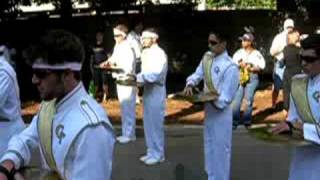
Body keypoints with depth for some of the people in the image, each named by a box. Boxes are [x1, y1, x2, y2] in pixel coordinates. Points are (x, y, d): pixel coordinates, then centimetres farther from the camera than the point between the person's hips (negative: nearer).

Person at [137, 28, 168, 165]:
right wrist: (137, 79, -4)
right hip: (147, 91, 9)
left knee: (156, 124, -1)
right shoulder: (146, 53, 13)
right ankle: (151, 152, 23)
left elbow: (156, 75, -22)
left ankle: (158, 154, 9)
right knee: (148, 124, 13)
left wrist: (137, 77, -23)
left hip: (156, 92, -9)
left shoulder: (159, 54, -14)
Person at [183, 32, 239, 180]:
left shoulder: (230, 67, -22)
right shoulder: (207, 57, 1)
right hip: (209, 109, 8)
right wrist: (190, 84, -13)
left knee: (220, 147, 2)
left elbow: (226, 97, -21)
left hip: (221, 112, -8)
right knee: (210, 145, 20)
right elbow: (198, 73, 8)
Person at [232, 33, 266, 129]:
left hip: (252, 78, -2)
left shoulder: (256, 54, 1)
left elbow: (261, 66, 0)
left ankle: (247, 121, 8)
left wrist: (251, 68, -12)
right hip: (239, 77, 2)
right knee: (236, 100, -5)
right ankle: (235, 121, 0)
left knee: (248, 100, -4)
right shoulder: (239, 52, 9)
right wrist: (239, 65, -10)